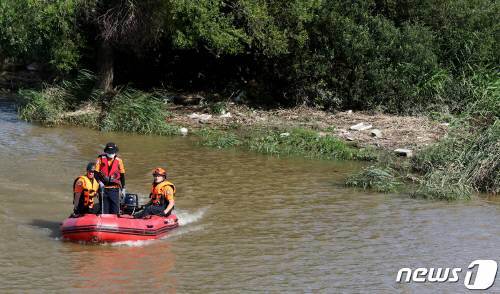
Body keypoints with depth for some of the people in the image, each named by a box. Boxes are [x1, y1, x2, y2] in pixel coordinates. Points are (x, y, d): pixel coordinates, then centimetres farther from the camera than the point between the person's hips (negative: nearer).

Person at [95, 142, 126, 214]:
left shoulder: (118, 161, 6)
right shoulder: (100, 159, 2)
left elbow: (122, 175, 11)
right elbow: (96, 173, 2)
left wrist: (123, 188, 10)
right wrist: (99, 181, -15)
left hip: (114, 189, 1)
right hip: (103, 189, -1)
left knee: (115, 210, -2)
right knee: (104, 210, 4)